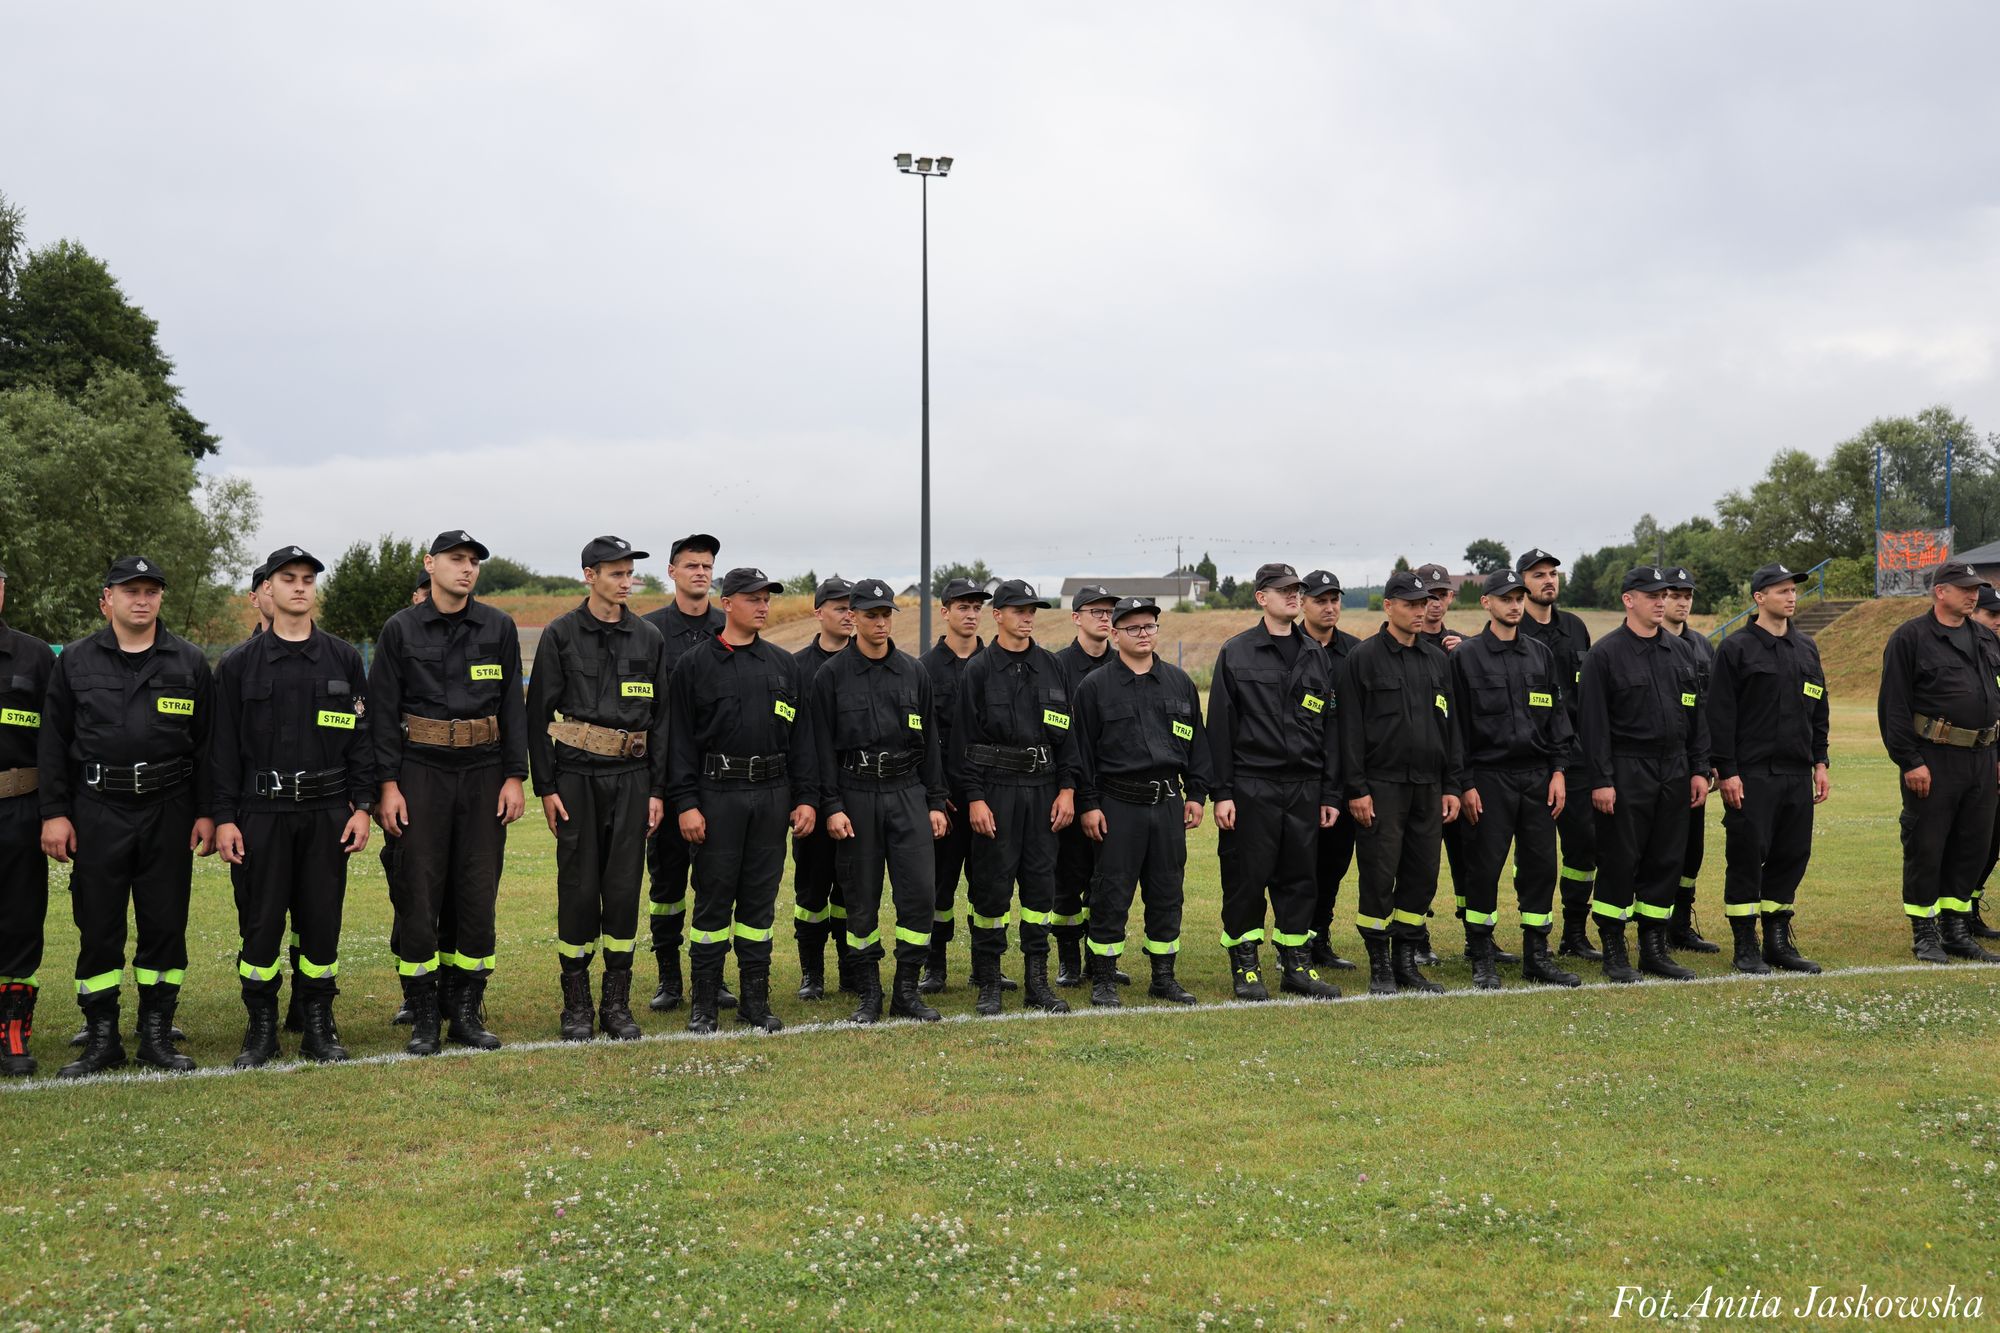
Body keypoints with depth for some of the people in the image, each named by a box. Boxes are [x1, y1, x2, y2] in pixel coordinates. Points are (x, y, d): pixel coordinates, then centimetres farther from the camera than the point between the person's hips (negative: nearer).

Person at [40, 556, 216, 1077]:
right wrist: (54, 813, -1)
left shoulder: (189, 662, 6)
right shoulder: (76, 661, 6)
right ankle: (101, 1040, 13)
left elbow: (207, 743, 6)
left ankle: (157, 1037, 15)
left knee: (165, 925, 4)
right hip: (97, 813, 0)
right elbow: (53, 742, 5)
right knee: (98, 929, 3)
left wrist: (207, 812, 1)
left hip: (169, 813, 0)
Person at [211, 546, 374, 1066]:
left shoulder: (344, 659, 7)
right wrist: (224, 818, -4)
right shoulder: (238, 665, 4)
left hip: (328, 814, 1)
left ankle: (318, 1027, 16)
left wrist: (362, 807, 0)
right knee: (260, 921, 2)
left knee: (322, 920, 5)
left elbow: (361, 736, 6)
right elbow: (224, 747, 2)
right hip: (261, 814, -1)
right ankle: (261, 1027, 16)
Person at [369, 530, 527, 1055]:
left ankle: (466, 1012, 15)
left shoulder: (499, 628, 5)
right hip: (421, 773, -2)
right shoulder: (401, 630, 1)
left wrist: (515, 777, -1)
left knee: (478, 896, 4)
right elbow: (382, 712, 0)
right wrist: (387, 785, -7)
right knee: (418, 897, -1)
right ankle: (424, 1019, 9)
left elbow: (514, 708, 5)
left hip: (484, 774, 2)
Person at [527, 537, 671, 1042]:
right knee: (579, 889, 1)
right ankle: (576, 1004, 12)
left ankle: (617, 1003, 13)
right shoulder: (560, 634, 1)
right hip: (577, 777, -2)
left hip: (632, 778, 2)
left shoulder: (649, 639, 9)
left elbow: (661, 717, 10)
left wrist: (658, 789, 5)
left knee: (624, 889, 3)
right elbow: (538, 713, 0)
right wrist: (545, 787, -5)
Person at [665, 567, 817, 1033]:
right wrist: (685, 803, -10)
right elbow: (680, 738, -3)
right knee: (713, 897, 0)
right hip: (717, 793, -4)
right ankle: (704, 1003, 9)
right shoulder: (696, 664, 0)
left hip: (773, 795, 4)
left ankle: (756, 999, 16)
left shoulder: (783, 665, 12)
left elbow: (801, 737, 13)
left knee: (761, 897, 8)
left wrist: (805, 798, 6)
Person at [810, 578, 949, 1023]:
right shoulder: (832, 676, 0)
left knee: (919, 892, -4)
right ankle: (868, 993, 16)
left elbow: (930, 742, 12)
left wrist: (935, 802, 7)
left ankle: (907, 990, 8)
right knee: (861, 899, 4)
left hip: (908, 792, 2)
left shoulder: (914, 672, 9)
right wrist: (832, 807, -9)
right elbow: (823, 748, -2)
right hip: (856, 795, -2)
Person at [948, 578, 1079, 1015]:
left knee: (1041, 881, 6)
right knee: (991, 885, -1)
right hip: (996, 788, -4)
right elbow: (964, 738, -4)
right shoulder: (978, 670, -1)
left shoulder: (1051, 666, 10)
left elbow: (1067, 731, 11)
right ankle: (988, 983, 8)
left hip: (1043, 788, 4)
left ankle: (1037, 981, 14)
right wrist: (974, 797, -10)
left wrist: (1067, 789, 3)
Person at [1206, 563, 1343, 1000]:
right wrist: (1222, 793, -9)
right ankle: (1245, 966, 11)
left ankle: (1297, 964, 17)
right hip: (1252, 787, -4)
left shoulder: (1318, 656, 13)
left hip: (1304, 788, 4)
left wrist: (1330, 793, 8)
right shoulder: (1236, 653, 0)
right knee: (1247, 878, 0)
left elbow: (1331, 728, 13)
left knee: (1299, 878, 8)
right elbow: (1219, 727, -3)